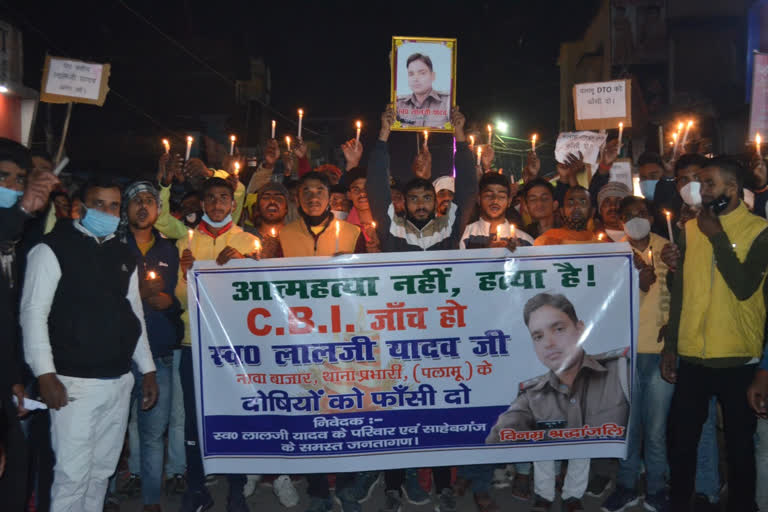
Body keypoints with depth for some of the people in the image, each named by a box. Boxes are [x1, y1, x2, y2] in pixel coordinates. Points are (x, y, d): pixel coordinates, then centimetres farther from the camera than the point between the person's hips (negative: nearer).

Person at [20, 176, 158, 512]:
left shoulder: (125, 256, 15)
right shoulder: (54, 249, -3)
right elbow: (33, 313, -8)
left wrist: (147, 369, 14)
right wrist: (45, 374, -14)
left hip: (119, 382, 6)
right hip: (75, 382, -5)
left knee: (102, 470, 11)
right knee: (73, 474, -5)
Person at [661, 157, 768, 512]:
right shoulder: (690, 229, 6)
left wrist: (717, 236, -15)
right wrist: (670, 346, 10)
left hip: (738, 359, -3)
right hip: (692, 357, 4)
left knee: (739, 443, 11)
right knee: (680, 438, 10)